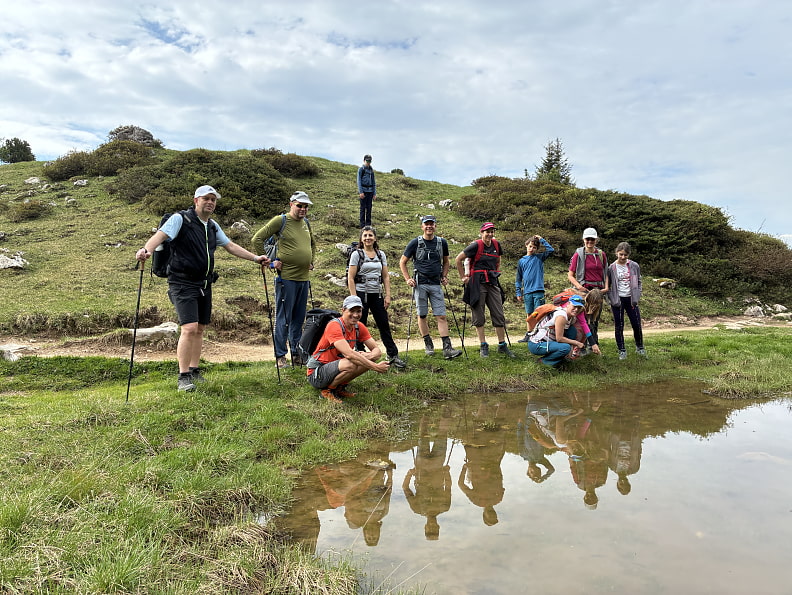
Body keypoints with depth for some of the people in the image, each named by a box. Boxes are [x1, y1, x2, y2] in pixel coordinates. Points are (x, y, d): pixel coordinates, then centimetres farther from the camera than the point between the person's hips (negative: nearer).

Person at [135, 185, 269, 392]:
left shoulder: (213, 226, 15)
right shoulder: (180, 219, -7)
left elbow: (230, 246, 24)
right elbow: (161, 234, -21)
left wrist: (255, 258, 23)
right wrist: (147, 249, -41)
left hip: (204, 284, 7)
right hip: (183, 283, -7)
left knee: (199, 329, 11)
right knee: (189, 328, -15)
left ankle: (194, 371, 23)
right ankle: (183, 377, -5)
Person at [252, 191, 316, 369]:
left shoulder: (306, 223, 15)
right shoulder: (280, 220, -6)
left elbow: (313, 244, 32)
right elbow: (257, 239, -7)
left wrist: (311, 261, 19)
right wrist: (270, 261, -8)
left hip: (304, 278, 7)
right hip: (286, 277, -7)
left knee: (299, 319, 13)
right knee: (283, 318, -1)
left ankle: (297, 352, 23)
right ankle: (280, 356, 7)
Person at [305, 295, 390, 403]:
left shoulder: (359, 327, 0)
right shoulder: (334, 326, -23)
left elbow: (377, 350, -1)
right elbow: (349, 354, -34)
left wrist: (369, 356, -25)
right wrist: (376, 367, -34)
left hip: (337, 367, 8)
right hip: (316, 374, -7)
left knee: (369, 359, -10)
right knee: (351, 363, -33)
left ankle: (340, 388, 3)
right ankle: (328, 390, -8)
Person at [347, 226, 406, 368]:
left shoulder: (381, 255, 9)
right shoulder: (357, 254, -2)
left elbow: (386, 277, 10)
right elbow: (350, 278, -6)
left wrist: (388, 295, 2)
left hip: (377, 295, 4)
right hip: (361, 294, -4)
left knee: (384, 325, 5)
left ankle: (393, 355, 12)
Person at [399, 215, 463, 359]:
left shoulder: (442, 242, 8)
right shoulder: (415, 243, 0)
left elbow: (446, 261, 23)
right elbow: (402, 262, 7)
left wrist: (444, 277, 11)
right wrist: (408, 279, -1)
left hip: (436, 284, 2)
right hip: (420, 284, -1)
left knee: (441, 316, -4)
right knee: (422, 316, 5)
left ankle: (447, 348, -5)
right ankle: (428, 344, 19)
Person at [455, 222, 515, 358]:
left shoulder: (496, 245, 8)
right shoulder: (476, 245, -8)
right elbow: (458, 259, -5)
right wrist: (463, 277, -3)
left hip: (493, 283, 5)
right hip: (478, 283, -5)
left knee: (499, 315, 4)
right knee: (479, 316, 1)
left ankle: (502, 345, 14)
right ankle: (483, 346, 10)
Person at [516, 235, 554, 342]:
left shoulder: (539, 257, 6)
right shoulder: (521, 261, 11)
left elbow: (551, 250, -10)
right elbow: (518, 279, 14)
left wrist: (541, 240, -3)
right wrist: (518, 293, 8)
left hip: (538, 291, -3)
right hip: (527, 292, 3)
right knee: (529, 315, 10)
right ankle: (528, 335, 19)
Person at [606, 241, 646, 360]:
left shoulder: (634, 266, 1)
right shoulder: (611, 268, -5)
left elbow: (638, 282, 10)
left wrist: (636, 297, 0)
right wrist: (612, 300, -8)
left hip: (630, 299, 2)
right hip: (618, 300, -1)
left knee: (637, 324, 4)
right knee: (619, 326, 3)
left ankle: (640, 347, 26)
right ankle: (622, 351, 14)